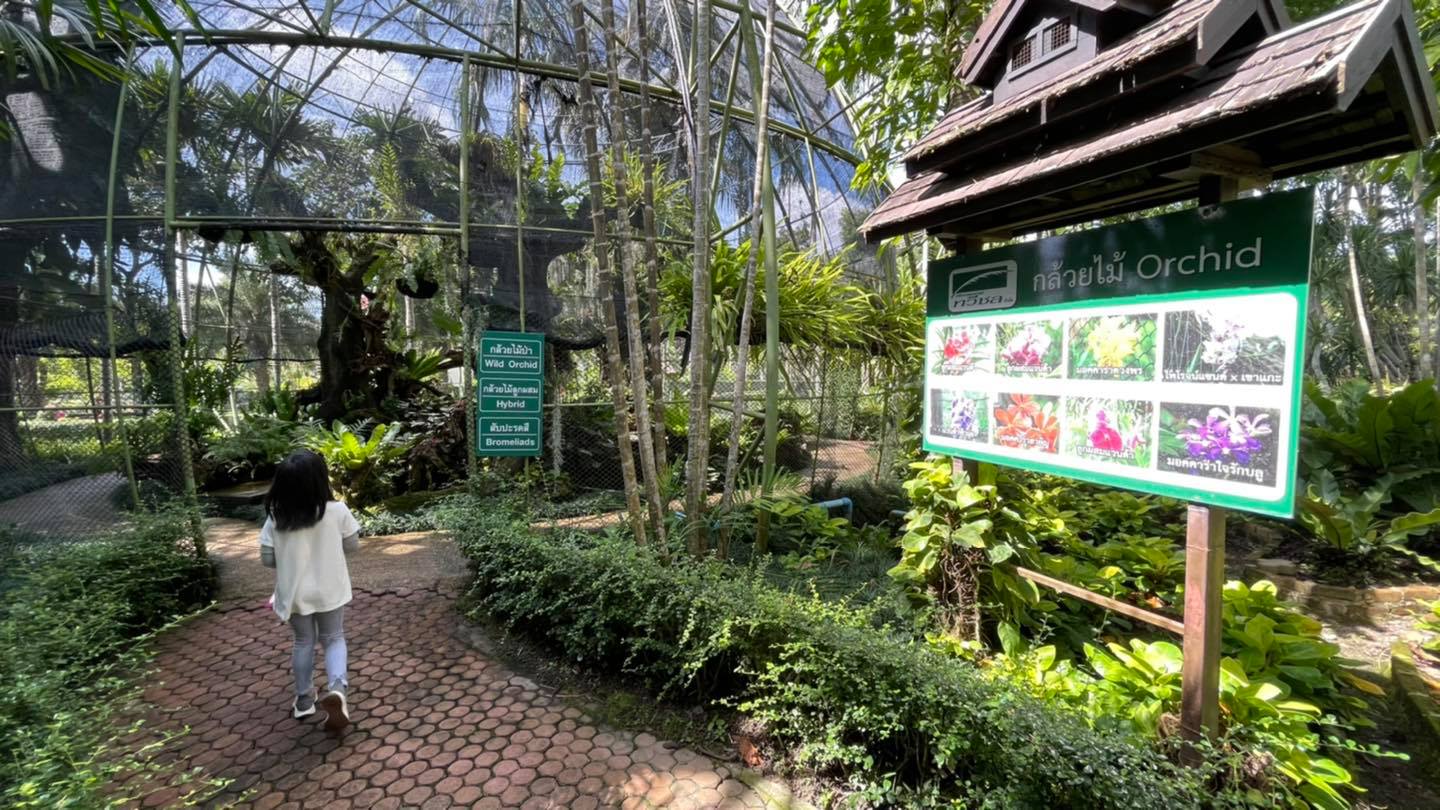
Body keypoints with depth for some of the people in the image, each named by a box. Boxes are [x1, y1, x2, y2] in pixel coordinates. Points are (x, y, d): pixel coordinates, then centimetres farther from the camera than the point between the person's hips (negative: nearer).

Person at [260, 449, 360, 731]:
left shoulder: (276, 518, -11)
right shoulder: (336, 510, -15)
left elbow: (267, 559, -5)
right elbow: (352, 545, -4)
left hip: (295, 593, 2)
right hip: (329, 591, -1)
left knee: (304, 642, 21)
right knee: (333, 639, 14)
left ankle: (304, 700, 32)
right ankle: (337, 688, -10)